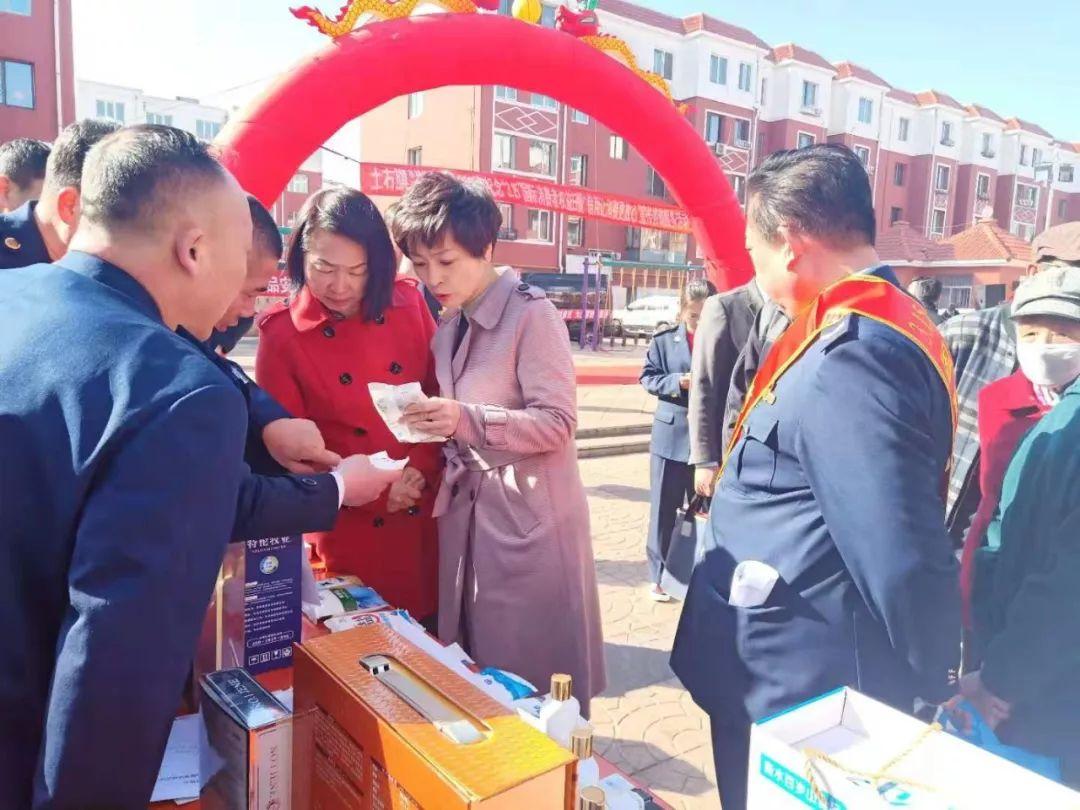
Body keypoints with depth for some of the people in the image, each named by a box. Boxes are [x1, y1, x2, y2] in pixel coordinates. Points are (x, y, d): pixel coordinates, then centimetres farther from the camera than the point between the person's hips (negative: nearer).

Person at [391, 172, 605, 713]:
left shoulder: (532, 315, -12)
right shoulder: (448, 328, 10)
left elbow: (558, 423, -17)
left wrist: (468, 419, -27)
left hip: (529, 517, -7)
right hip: (465, 514, 7)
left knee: (531, 676, 4)